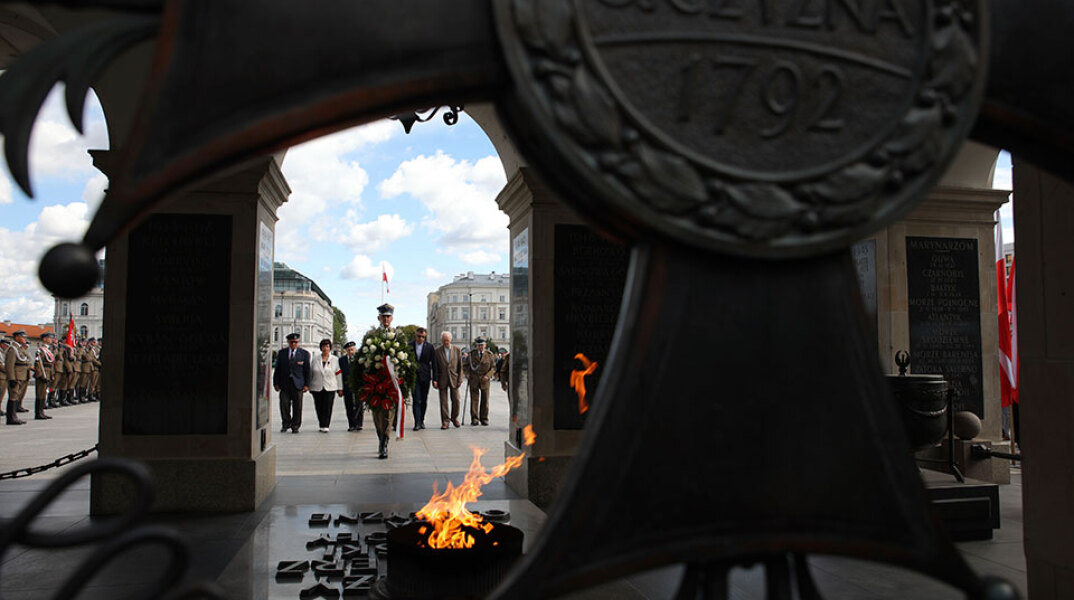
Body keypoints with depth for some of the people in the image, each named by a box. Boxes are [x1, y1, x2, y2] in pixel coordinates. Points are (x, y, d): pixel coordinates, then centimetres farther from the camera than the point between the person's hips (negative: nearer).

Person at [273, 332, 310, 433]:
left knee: (297, 406, 1)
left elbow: (307, 370, 3)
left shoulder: (304, 353, 3)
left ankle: (295, 426, 12)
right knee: (284, 404, -2)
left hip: (298, 384, -1)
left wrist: (307, 384, -3)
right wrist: (276, 383, 4)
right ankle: (286, 424, 16)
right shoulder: (281, 353, 8)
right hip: (284, 383, 1)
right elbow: (277, 369, 10)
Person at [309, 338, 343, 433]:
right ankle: (322, 426, 18)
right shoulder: (315, 360, 8)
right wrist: (310, 387, 13)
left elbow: (339, 374, 5)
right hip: (317, 388, 2)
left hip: (330, 388, -2)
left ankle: (325, 426, -8)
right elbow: (310, 374, 14)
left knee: (327, 408, -9)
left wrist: (340, 388, 3)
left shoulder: (335, 360, 5)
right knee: (319, 408, 5)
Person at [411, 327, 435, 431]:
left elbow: (434, 363, 3)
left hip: (425, 376, 1)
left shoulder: (429, 347, 2)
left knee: (424, 400, 8)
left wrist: (435, 379, -1)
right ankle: (417, 422, -11)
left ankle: (422, 420, 21)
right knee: (416, 400, -9)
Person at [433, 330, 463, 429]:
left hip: (454, 378, 1)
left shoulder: (457, 349, 4)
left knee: (456, 400, 2)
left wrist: (460, 379, 0)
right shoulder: (437, 351, 1)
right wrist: (434, 380, -5)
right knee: (443, 401, 0)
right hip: (442, 379, -1)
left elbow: (460, 365, 6)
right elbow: (434, 367, 2)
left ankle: (454, 417, 24)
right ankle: (445, 422, 7)